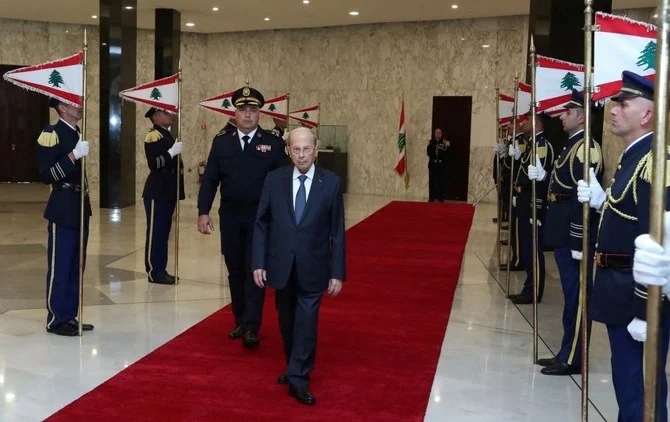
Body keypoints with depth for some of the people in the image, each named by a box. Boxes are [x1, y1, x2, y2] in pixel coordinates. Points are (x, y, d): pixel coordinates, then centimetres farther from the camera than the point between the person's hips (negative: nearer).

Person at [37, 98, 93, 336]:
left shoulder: (78, 135, 14)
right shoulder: (51, 134, -11)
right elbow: (46, 175, -18)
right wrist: (73, 155, -26)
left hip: (80, 209, 8)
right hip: (63, 211, -8)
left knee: (76, 268, 12)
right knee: (60, 268, -1)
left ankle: (70, 317, 21)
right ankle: (56, 320, 8)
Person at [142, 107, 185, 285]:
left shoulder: (167, 134, 18)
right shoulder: (153, 136, -11)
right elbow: (153, 164, -21)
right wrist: (172, 152, -25)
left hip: (168, 192, 9)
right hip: (157, 193, -9)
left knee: (164, 233, 12)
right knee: (155, 233, -5)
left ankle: (161, 270, 19)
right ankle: (154, 273, 0)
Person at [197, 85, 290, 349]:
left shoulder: (273, 143, -1)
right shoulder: (221, 142, 5)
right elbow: (210, 180, 4)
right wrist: (203, 212, -5)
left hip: (261, 218, -3)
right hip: (230, 218, 3)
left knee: (255, 271, -5)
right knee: (235, 271, 11)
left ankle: (251, 329, -4)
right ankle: (240, 322, 23)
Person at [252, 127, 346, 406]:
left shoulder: (331, 182, -5)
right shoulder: (274, 180, -1)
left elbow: (337, 231, -3)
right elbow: (261, 224, 2)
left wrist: (337, 272, -5)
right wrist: (259, 263, -3)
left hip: (313, 268, -2)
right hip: (281, 266, 2)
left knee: (306, 322, -3)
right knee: (287, 321, 16)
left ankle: (298, 379, 6)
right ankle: (295, 369, 34)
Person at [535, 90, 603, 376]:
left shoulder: (586, 147, -16)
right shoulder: (573, 145, 16)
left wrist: (579, 242, -23)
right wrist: (544, 177, 4)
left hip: (574, 237, -10)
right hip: (565, 235, 10)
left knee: (576, 298, -1)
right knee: (571, 296, 15)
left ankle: (574, 360, 8)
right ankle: (567, 354, 24)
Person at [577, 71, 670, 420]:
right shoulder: (634, 155, 12)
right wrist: (600, 201, 3)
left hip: (638, 297, -10)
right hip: (622, 291, 10)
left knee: (639, 390, 1)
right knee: (626, 382, 20)